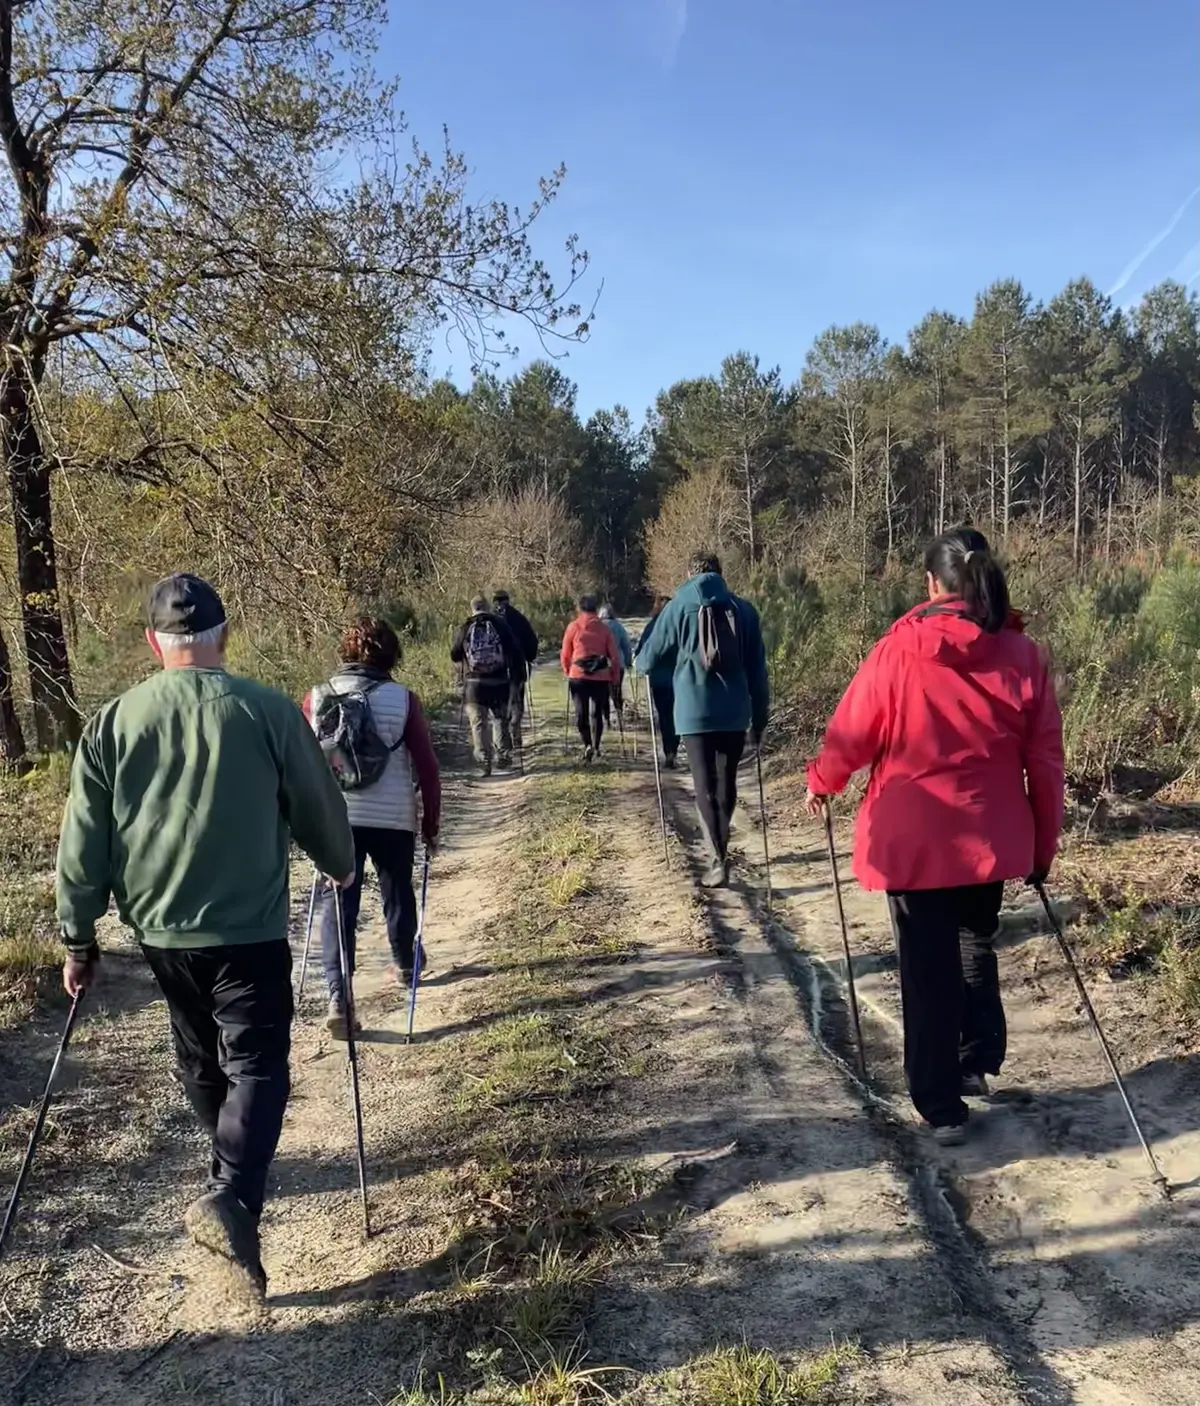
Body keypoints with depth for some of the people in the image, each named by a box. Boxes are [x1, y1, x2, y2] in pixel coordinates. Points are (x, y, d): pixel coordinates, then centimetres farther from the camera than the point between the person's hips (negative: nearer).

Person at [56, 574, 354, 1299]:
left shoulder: (112, 721, -2)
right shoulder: (270, 711, -11)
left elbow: (84, 842, 0)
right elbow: (319, 809, -2)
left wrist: (80, 938, 10)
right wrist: (342, 866, 18)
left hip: (160, 929, 4)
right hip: (250, 929, -4)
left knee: (201, 1061, 22)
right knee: (257, 1065, 2)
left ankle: (237, 1168, 42)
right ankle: (231, 1199, -17)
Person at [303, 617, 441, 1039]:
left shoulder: (317, 699, -1)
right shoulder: (402, 699, -6)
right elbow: (427, 765, -5)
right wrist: (431, 821, 5)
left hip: (334, 817, 1)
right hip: (393, 818, 0)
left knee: (338, 902, 6)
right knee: (397, 892, 20)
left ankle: (338, 996, -4)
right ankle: (405, 964, 42)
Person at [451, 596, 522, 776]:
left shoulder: (465, 628, -1)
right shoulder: (500, 624, -2)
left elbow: (454, 655, 7)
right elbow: (515, 652, -7)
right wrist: (518, 675, 1)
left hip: (474, 683, 0)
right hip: (499, 682, 0)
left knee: (479, 722, 5)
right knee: (502, 720, 16)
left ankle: (484, 760, 0)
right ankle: (504, 756, 16)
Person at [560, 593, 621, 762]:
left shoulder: (573, 627, 1)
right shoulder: (604, 628, 4)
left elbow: (565, 655, 5)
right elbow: (614, 655, 3)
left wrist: (567, 672, 20)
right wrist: (615, 677, 11)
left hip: (578, 676, -1)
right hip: (601, 677, 1)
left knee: (581, 713, 4)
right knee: (596, 712, 11)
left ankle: (588, 745, -12)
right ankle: (596, 746, 9)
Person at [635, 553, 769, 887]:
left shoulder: (677, 608, 0)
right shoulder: (743, 609, 6)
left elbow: (647, 661, 4)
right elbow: (757, 670, 7)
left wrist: (644, 663, 29)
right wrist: (760, 718, 15)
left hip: (695, 713, -3)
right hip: (735, 713, 3)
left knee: (705, 787, -1)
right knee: (726, 783, 15)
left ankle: (717, 860, -12)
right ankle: (719, 849, 27)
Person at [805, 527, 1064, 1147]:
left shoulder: (899, 650, -11)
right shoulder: (1022, 654, -4)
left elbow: (853, 732, -5)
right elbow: (1045, 760, 0)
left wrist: (821, 783, 14)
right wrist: (1044, 842, 11)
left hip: (914, 841, -3)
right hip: (990, 839, 3)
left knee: (928, 967, 7)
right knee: (975, 947, 25)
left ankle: (941, 1104, 14)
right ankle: (977, 1062, 30)